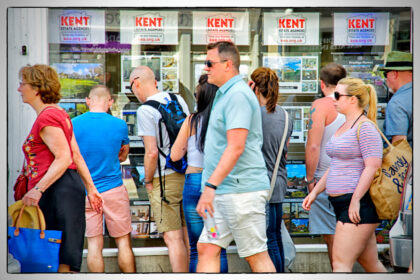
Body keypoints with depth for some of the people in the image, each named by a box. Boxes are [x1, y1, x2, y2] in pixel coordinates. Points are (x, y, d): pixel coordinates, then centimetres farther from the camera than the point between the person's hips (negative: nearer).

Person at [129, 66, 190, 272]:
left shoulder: (145, 110, -13)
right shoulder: (178, 100, 8)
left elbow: (152, 152, -18)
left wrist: (148, 180, -4)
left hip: (164, 179, -7)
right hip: (186, 176, 7)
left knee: (173, 238, -3)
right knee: (187, 235, 12)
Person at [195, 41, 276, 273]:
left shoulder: (237, 94, -14)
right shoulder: (224, 94, 18)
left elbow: (236, 148, -23)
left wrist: (211, 185, -26)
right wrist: (211, 186, 22)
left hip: (242, 190, -10)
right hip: (224, 191, 10)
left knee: (256, 256, -2)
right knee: (207, 248, 8)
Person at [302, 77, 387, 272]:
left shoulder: (365, 127, -11)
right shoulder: (343, 127, 19)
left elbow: (373, 166, -19)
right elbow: (336, 166, 26)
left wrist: (355, 200, -22)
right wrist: (315, 192, 19)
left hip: (360, 205, -9)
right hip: (342, 205, 9)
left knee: (340, 263, -12)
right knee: (371, 264, 13)